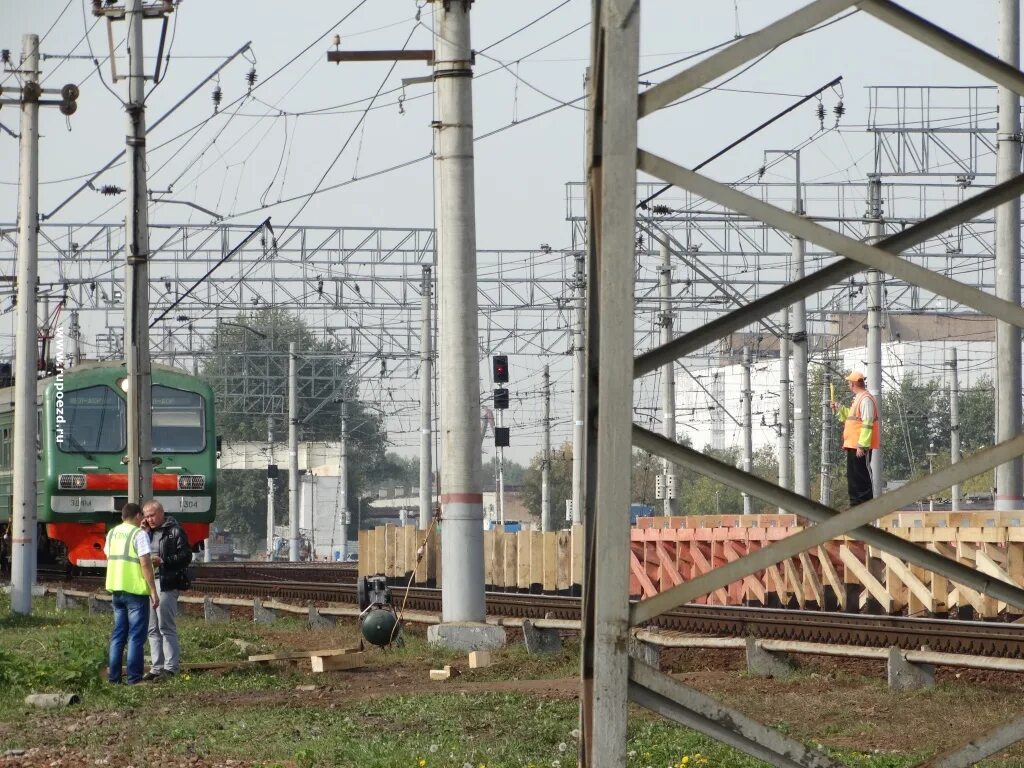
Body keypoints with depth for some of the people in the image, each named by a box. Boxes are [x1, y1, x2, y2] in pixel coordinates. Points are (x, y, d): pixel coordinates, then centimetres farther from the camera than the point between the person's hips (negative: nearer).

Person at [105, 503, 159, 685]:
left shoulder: (112, 533, 11)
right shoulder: (139, 534, -11)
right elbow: (145, 564, -15)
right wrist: (153, 591, -14)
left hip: (116, 589, 7)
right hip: (136, 590, -7)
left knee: (118, 634, 13)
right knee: (136, 635, -2)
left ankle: (113, 676, 12)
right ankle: (134, 677, -4)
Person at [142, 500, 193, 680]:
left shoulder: (175, 531, -3)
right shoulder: (147, 532, 19)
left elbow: (186, 556, -9)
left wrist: (163, 561, -18)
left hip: (166, 585, -8)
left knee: (166, 627, -8)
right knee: (153, 629, 9)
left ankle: (171, 667, -6)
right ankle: (156, 667, 13)